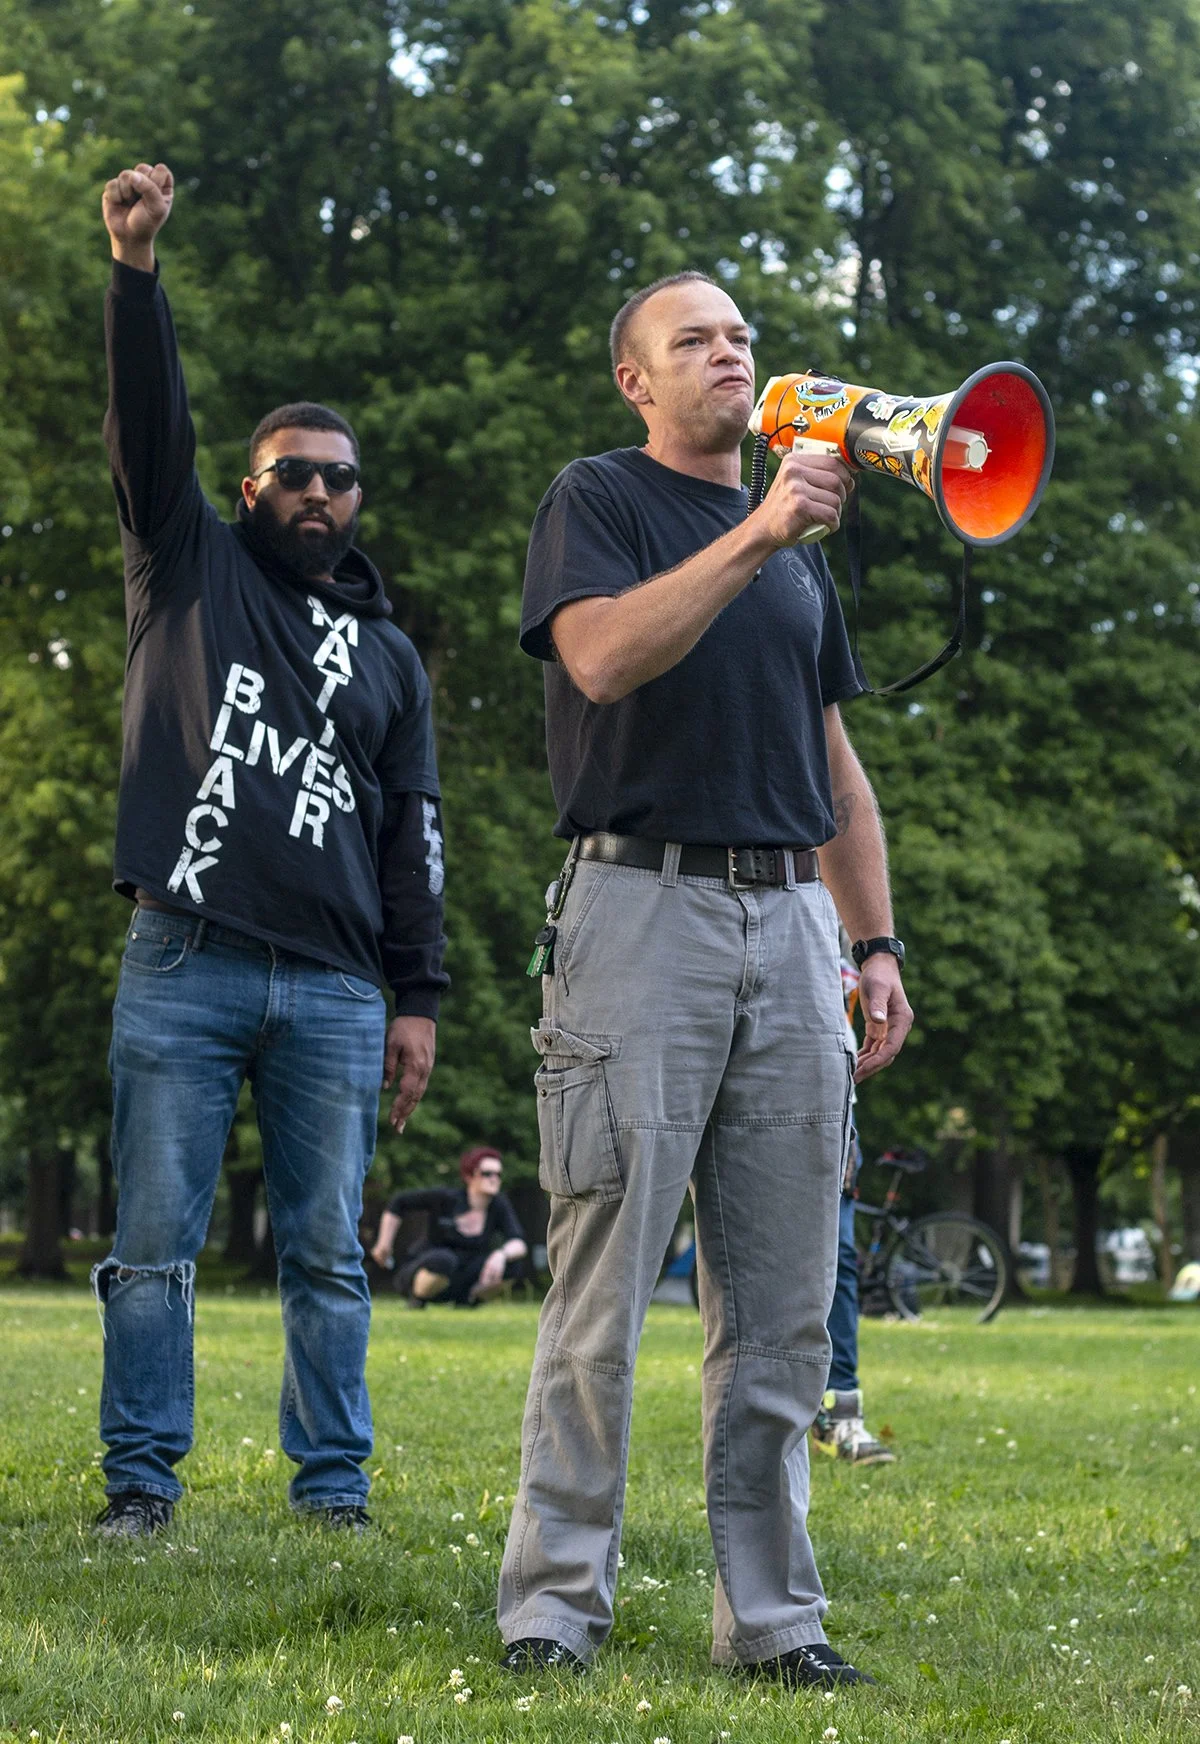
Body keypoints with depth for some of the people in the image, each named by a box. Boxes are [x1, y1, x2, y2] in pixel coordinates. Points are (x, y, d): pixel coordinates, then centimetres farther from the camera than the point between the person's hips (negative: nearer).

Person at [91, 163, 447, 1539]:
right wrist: (135, 270, -15)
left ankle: (332, 1482, 9)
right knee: (155, 1242, -2)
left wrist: (418, 996, 7)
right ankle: (141, 1479, 5)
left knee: (328, 1254, 3)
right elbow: (149, 424, -2)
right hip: (182, 964, -2)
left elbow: (412, 833, 15)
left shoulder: (388, 653, 19)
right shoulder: (190, 568, 13)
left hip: (333, 989, 2)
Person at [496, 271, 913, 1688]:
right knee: (605, 1285, -7)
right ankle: (553, 1607, -2)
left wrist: (877, 944, 15)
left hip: (788, 920, 6)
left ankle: (770, 1613, 8)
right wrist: (755, 533, -20)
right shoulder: (596, 499, 6)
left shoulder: (799, 543, 23)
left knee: (782, 1302, 3)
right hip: (642, 901, -5)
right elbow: (605, 655, -15)